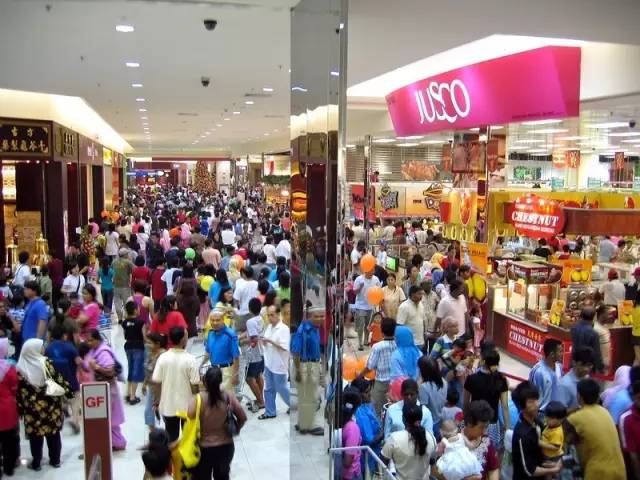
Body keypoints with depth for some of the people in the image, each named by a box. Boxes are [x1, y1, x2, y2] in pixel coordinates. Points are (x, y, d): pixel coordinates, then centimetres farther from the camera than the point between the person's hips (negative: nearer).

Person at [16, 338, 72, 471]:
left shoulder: (20, 368, -7)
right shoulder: (47, 363, -8)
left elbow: (19, 391, -4)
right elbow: (59, 380, -4)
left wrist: (20, 409, 4)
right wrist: (68, 392, 8)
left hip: (32, 409, -1)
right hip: (51, 406, 1)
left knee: (35, 436, 10)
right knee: (54, 434, 13)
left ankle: (36, 463, 20)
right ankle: (55, 460, 22)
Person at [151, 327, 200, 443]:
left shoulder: (162, 358, -10)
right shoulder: (190, 359, -17)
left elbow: (156, 382, -6)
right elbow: (194, 385, -13)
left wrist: (156, 401, 9)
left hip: (168, 406, 2)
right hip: (187, 406, -2)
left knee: (171, 438, 14)